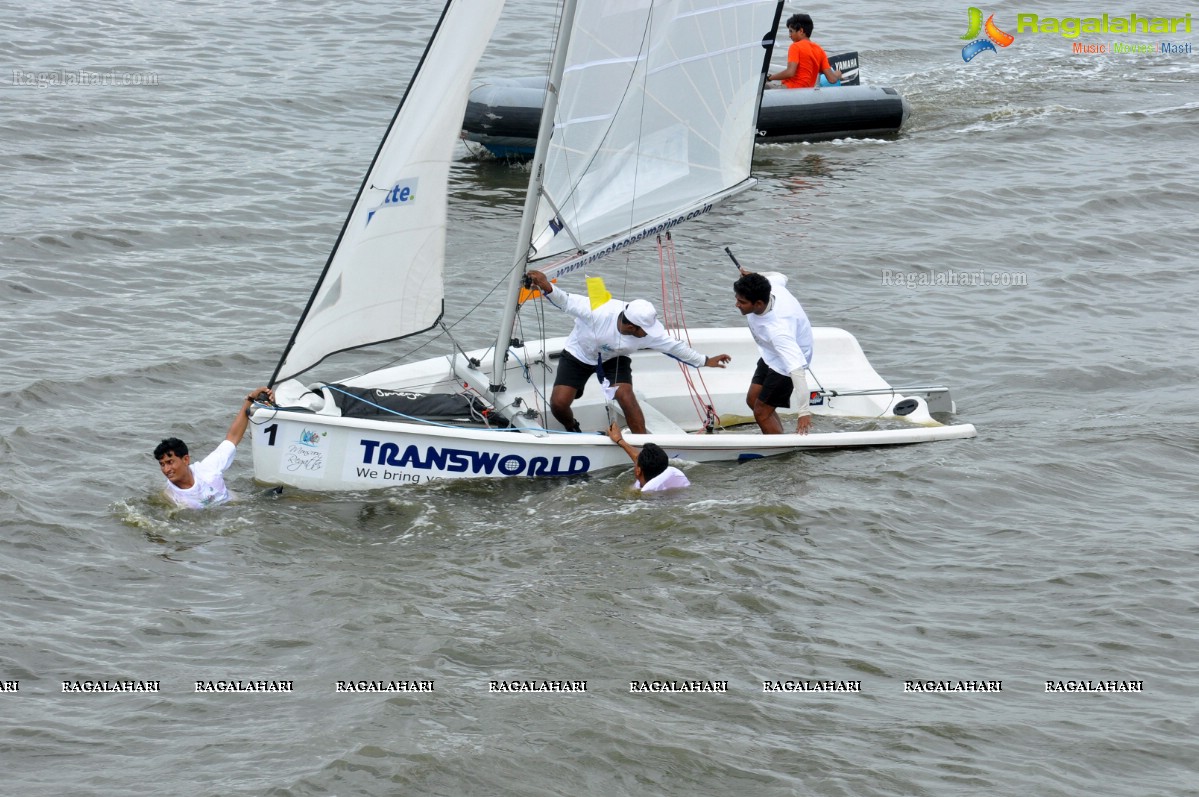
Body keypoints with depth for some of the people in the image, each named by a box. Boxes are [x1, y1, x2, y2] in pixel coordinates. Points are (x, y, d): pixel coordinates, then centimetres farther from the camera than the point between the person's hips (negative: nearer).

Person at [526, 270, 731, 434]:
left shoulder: (650, 330, -26)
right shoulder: (598, 312, -38)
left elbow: (674, 346, -11)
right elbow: (565, 300, -32)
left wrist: (705, 361, -3)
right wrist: (547, 288, -53)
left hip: (614, 359, 2)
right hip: (579, 354, -2)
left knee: (624, 394, -24)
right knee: (559, 403, -14)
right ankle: (572, 430, 21)